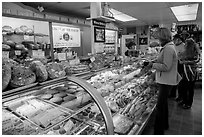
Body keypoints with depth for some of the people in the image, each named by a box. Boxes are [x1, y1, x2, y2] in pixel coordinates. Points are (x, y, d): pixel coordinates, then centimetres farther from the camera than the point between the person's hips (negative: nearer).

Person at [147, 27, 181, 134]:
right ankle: (164, 124, 41)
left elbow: (166, 67, -25)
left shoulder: (168, 48, -20)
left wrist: (153, 65, -15)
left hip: (166, 81, -11)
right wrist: (156, 61, 6)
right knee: (163, 103, 23)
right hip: (165, 80, 11)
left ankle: (158, 131, 9)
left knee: (160, 106, -3)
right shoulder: (169, 46, 13)